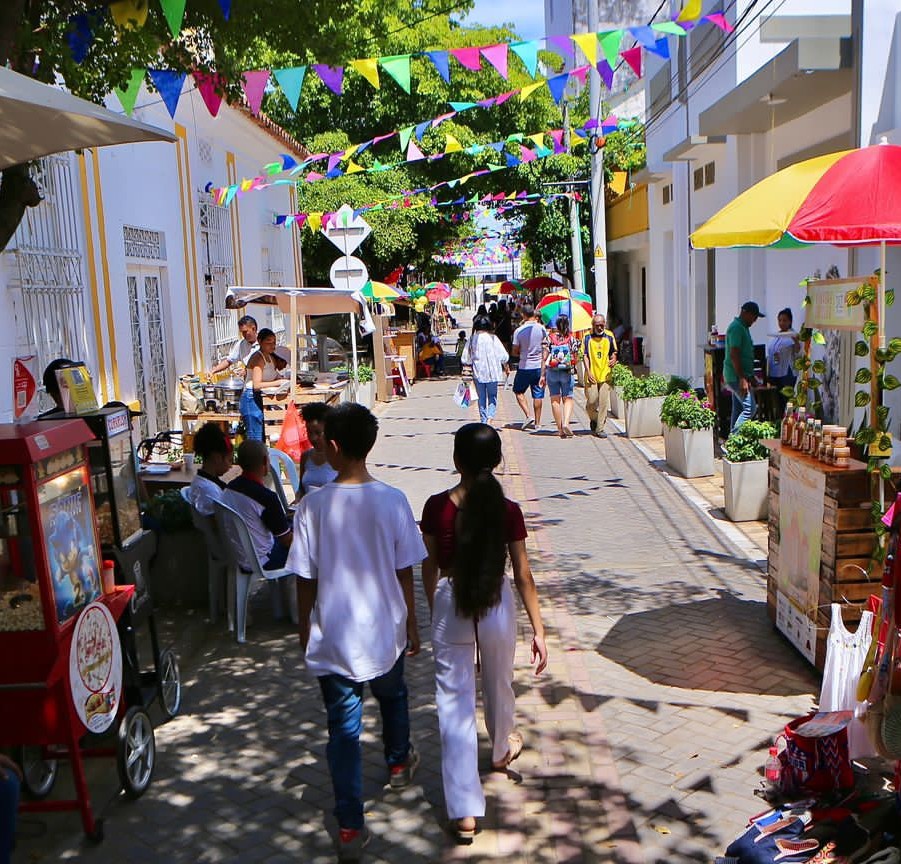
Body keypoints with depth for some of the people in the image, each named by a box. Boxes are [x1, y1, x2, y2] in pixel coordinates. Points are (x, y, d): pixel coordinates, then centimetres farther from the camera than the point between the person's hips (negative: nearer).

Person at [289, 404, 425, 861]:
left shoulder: (313, 506, -16)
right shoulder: (393, 501, -13)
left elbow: (305, 579, -8)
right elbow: (405, 573, -6)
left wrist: (304, 628, 8)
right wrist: (412, 625, 8)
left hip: (333, 637, -2)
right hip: (385, 630, 2)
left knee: (343, 727, 10)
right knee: (392, 695, 30)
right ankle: (398, 762, 54)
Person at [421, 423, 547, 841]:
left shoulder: (436, 507, -11)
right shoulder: (508, 511, -12)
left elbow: (429, 568, -1)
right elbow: (523, 575, -8)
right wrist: (538, 629, 0)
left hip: (450, 607, -1)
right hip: (496, 607, 1)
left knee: (455, 703, 5)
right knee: (498, 685, 27)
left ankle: (465, 811, 6)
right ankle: (502, 749, 56)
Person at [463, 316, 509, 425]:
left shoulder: (472, 339, -2)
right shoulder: (492, 338, -6)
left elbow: (466, 359, 2)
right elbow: (503, 356, -5)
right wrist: (506, 367, 13)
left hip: (477, 373, 2)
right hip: (492, 373, -2)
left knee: (481, 398, 13)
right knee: (492, 398, 7)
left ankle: (483, 421, 17)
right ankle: (489, 419, -13)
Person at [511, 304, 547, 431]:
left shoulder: (519, 330, -8)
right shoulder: (541, 329, -3)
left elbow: (515, 352, -3)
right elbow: (545, 351, -2)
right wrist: (543, 372, 3)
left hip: (524, 367, -2)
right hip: (539, 367, 2)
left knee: (518, 391, 15)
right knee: (537, 395, 9)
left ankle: (528, 415, 0)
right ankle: (537, 422, 14)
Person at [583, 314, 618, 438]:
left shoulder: (609, 336, 6)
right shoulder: (587, 337, 0)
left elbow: (613, 352, 18)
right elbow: (585, 355, 1)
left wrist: (613, 360, -4)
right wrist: (588, 371, -8)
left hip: (605, 374, 1)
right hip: (591, 375, -1)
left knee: (603, 402, -3)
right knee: (591, 401, -1)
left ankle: (600, 428, 4)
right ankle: (593, 420, 30)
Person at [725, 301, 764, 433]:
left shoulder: (743, 327, 17)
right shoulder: (737, 328, -15)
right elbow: (734, 355, -22)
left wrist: (750, 377, 24)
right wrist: (742, 379, -25)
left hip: (740, 376, 11)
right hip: (737, 376, -11)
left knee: (738, 409, 12)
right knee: (750, 408, -13)